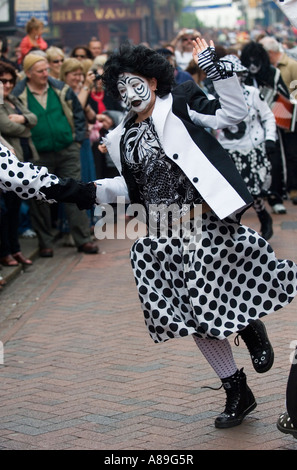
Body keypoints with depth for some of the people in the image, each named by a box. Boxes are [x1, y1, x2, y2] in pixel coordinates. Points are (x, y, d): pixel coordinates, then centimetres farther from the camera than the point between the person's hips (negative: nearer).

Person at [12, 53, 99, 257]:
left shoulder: (61, 89, 3)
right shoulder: (18, 95, -6)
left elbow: (78, 114, 14)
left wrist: (78, 138, 6)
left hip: (67, 151, 2)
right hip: (39, 156, -2)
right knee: (41, 200, 4)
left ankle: (83, 239, 7)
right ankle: (45, 242, 16)